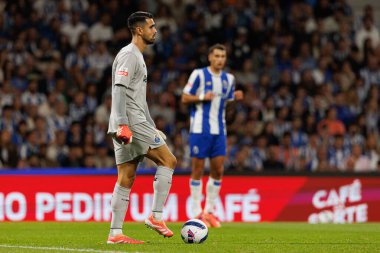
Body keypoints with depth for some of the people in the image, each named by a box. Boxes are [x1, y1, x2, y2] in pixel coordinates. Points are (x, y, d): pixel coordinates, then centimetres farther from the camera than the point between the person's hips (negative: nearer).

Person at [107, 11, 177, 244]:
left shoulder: (138, 57, 23)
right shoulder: (129, 55, -9)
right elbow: (119, 90, -19)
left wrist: (152, 127, 28)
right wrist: (122, 125, -26)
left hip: (136, 123, 10)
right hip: (131, 123, -10)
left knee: (126, 179, 6)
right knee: (168, 161, -6)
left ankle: (115, 233, 3)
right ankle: (156, 216, -7)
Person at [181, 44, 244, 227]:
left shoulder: (229, 79, 11)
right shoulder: (198, 74, -4)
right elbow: (185, 98, -3)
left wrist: (235, 97, 0)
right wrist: (202, 97, -19)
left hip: (219, 130, 5)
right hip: (200, 128, -5)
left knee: (218, 170, 3)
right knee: (198, 169, -2)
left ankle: (209, 211, 13)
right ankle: (197, 212, 4)